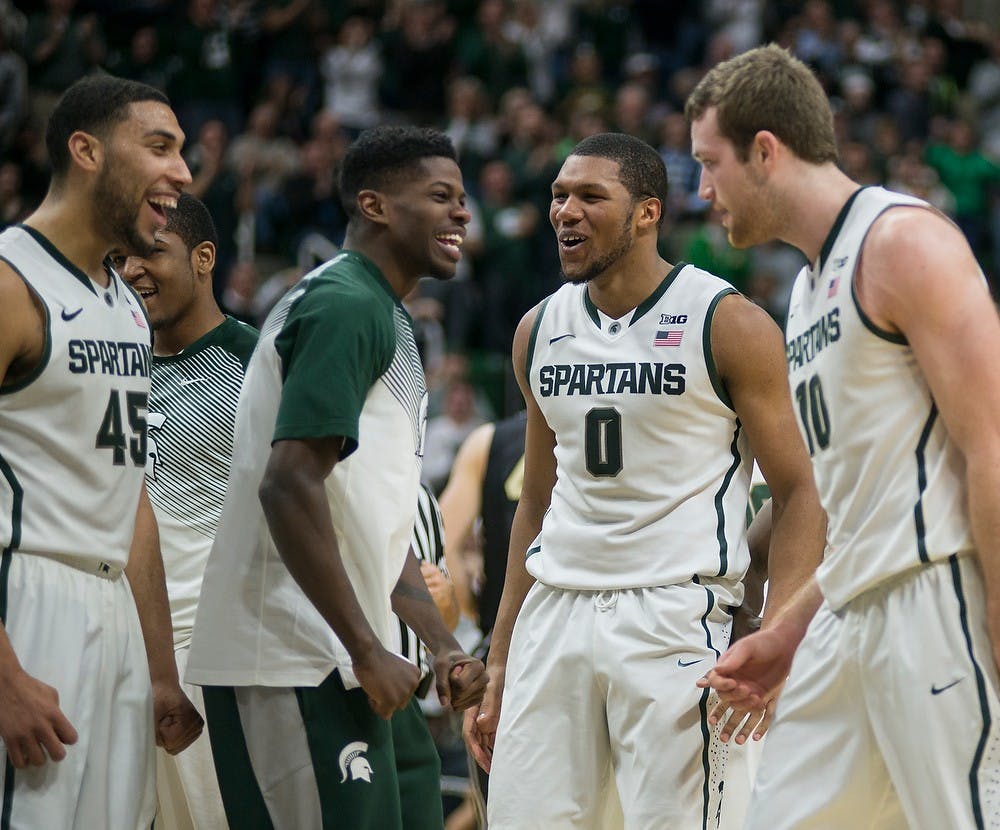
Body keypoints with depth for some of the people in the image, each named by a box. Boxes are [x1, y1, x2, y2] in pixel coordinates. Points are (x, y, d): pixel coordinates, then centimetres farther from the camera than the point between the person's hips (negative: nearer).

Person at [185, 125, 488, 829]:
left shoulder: (385, 316, 21)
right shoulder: (344, 305, -12)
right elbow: (289, 486, -21)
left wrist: (443, 645, 17)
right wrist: (368, 652, -20)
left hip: (326, 657, 10)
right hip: (296, 660, -10)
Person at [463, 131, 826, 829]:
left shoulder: (728, 325, -5)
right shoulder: (539, 332, 12)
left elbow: (799, 497, -5)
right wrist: (499, 665, 17)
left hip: (674, 611, -5)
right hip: (556, 610, 5)